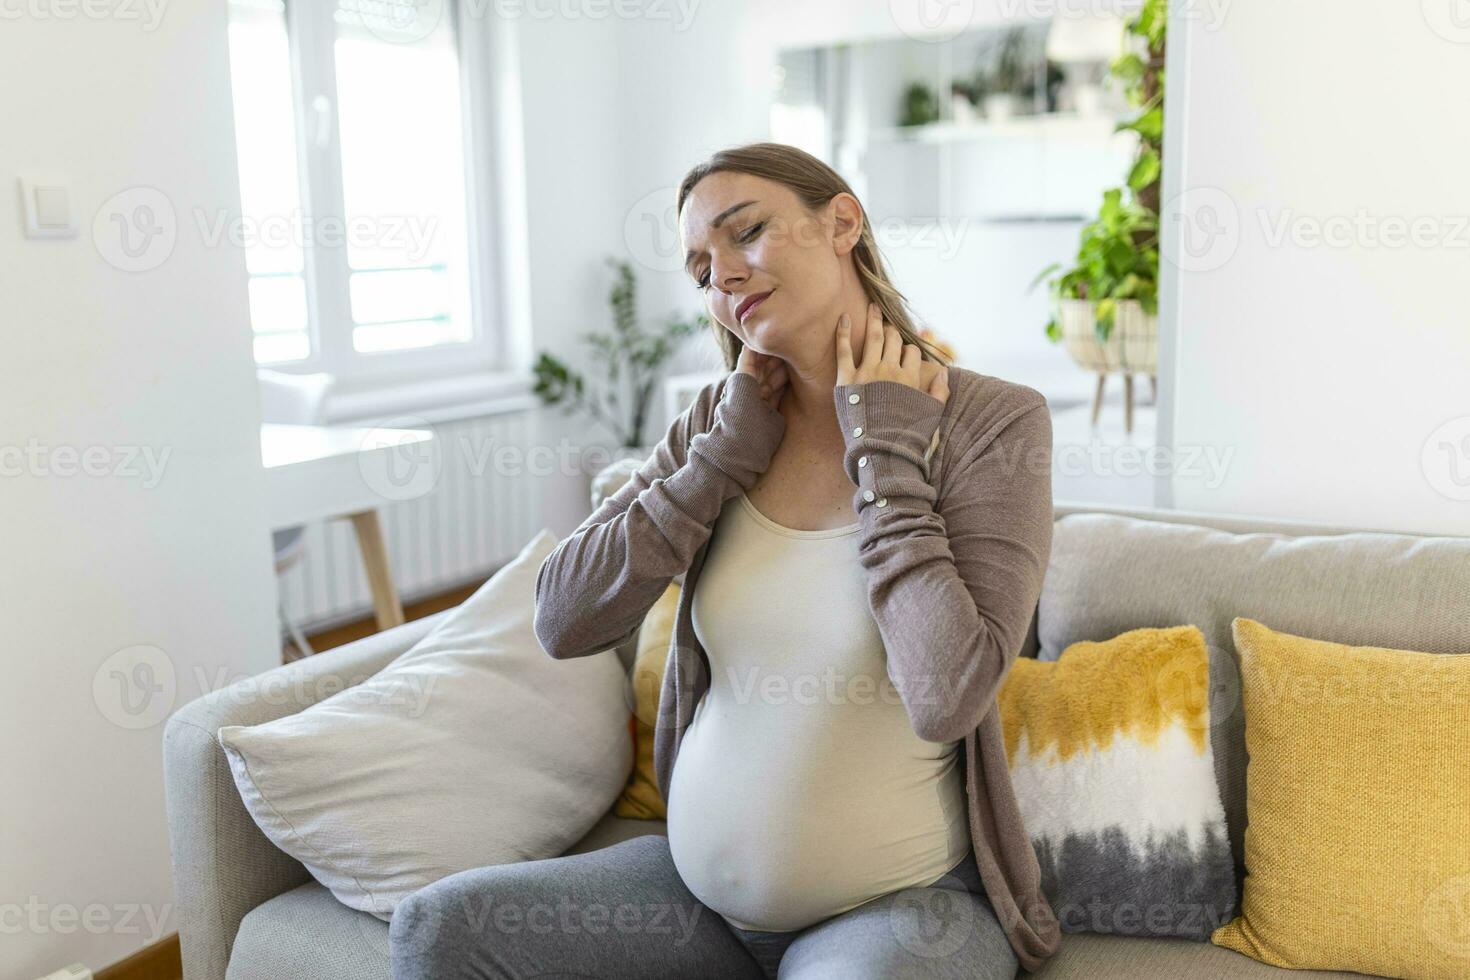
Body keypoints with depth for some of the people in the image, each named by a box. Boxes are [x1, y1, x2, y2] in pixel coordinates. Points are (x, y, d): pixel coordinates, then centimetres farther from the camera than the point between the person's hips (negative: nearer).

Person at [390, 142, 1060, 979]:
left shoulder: (992, 422, -12)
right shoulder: (722, 419, 1)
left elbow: (948, 696, -25)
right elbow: (565, 621, -9)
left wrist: (884, 452, -18)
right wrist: (733, 447, -12)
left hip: (904, 905, -3)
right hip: (705, 879, 4)